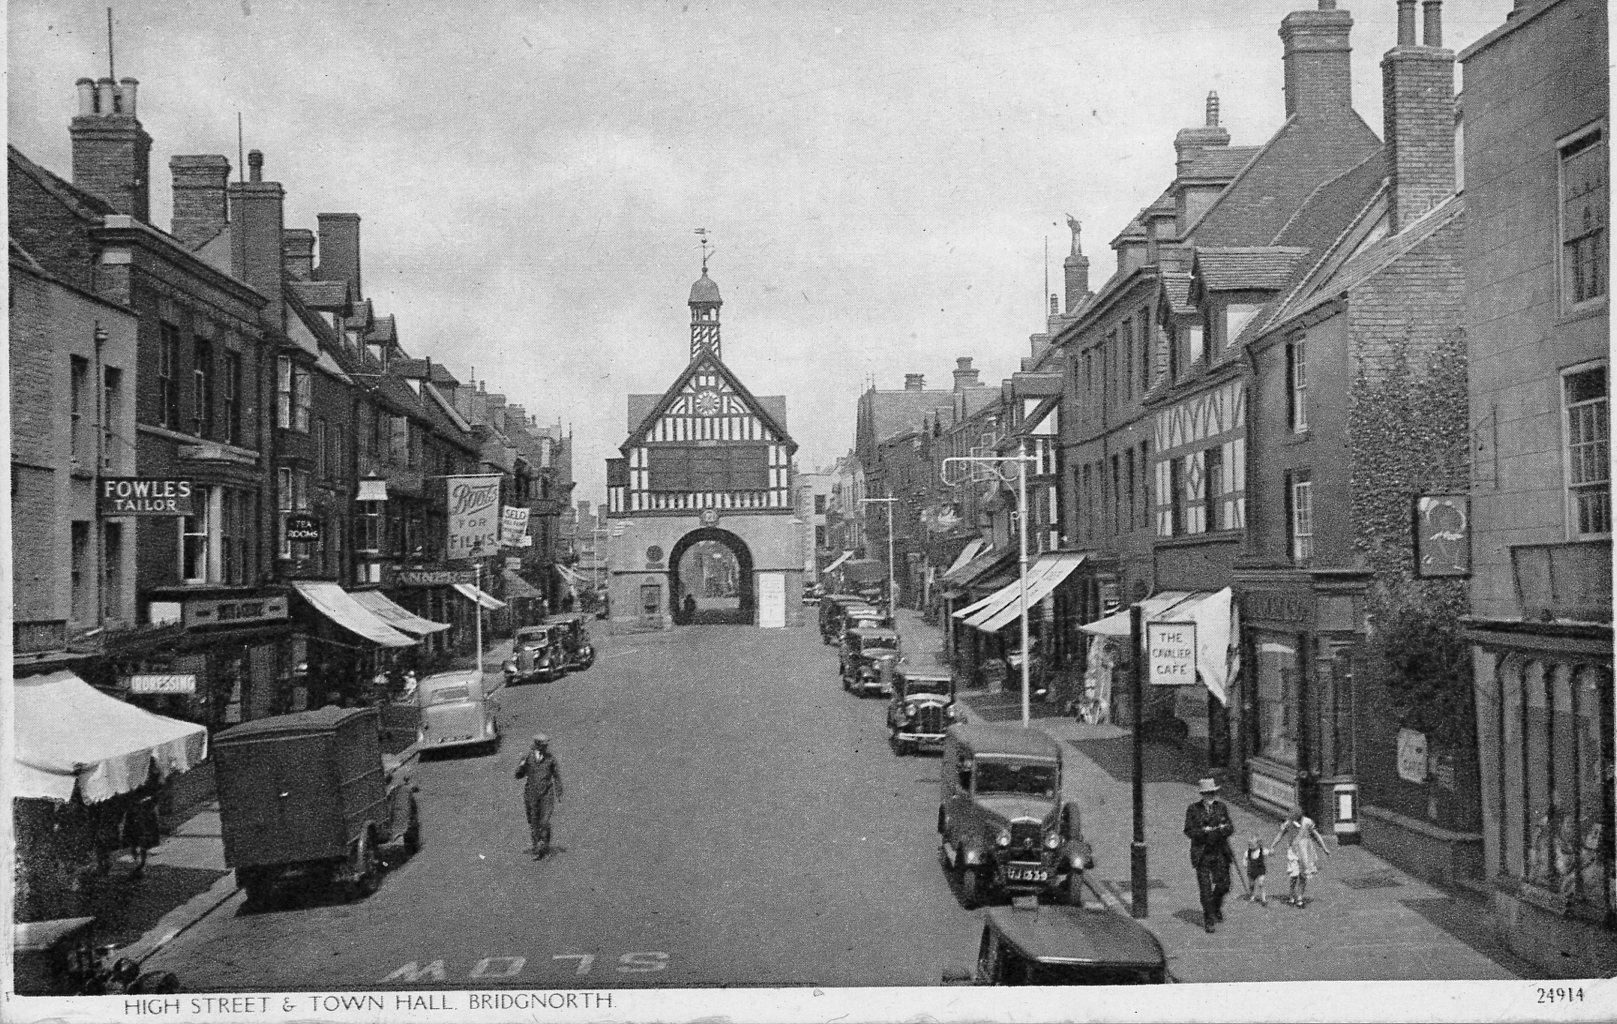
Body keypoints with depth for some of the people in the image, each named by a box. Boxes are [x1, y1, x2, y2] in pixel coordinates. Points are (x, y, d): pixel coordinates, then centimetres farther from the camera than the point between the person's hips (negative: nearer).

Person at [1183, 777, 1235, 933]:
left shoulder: (1221, 807, 6)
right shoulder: (1193, 809, -3)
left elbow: (1231, 829, 6)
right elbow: (1189, 832, -5)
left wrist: (1223, 828, -17)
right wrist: (1204, 831, -21)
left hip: (1220, 853, 3)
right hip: (1202, 854, -3)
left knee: (1223, 885, 4)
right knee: (1205, 889, -3)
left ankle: (1216, 907, 34)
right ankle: (1208, 920, 9)